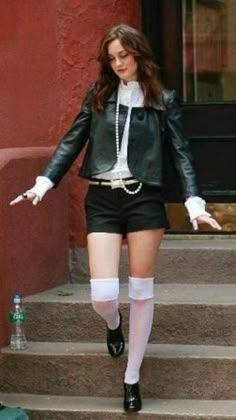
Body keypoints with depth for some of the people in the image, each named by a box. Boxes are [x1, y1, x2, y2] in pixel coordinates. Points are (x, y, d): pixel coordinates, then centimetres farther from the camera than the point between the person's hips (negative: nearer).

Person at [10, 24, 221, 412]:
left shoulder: (163, 100, 4)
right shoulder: (98, 94, 7)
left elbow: (181, 153, 3)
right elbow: (72, 142, 9)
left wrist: (194, 203, -8)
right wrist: (44, 183, -1)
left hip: (145, 199, 0)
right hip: (102, 200, 1)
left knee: (142, 292, 4)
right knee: (102, 295, -8)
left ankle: (132, 379, 17)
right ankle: (113, 324, 31)